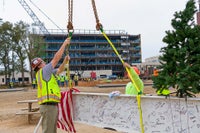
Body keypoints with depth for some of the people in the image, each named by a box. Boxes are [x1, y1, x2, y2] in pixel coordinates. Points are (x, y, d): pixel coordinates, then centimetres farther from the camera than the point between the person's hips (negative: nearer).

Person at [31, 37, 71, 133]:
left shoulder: (46, 73, 18)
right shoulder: (43, 71, -8)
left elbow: (59, 70, 27)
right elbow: (56, 58, -9)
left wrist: (65, 61, 12)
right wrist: (64, 43, -2)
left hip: (52, 105, 10)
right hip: (48, 106, -10)